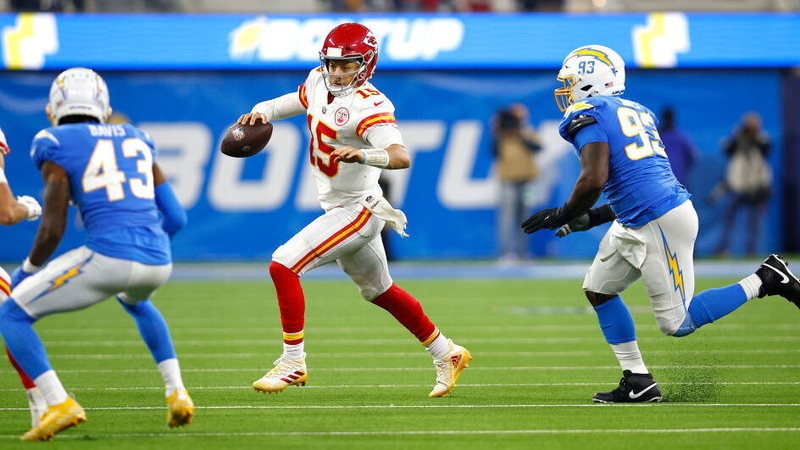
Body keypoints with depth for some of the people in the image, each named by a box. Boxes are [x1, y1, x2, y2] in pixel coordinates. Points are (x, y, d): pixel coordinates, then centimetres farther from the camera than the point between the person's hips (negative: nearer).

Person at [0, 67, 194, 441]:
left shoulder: (57, 147, 4)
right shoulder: (136, 141, 21)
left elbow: (53, 230, -3)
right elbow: (174, 218, 20)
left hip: (109, 256, -6)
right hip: (159, 261, 6)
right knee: (136, 301, 43)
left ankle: (59, 405, -7)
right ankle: (176, 393, 29)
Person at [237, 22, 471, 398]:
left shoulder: (369, 106, -25)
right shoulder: (320, 82, 0)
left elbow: (401, 157, -37)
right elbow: (294, 102, 18)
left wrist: (361, 154, -56)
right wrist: (260, 113, -4)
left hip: (357, 209, -10)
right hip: (340, 209, 10)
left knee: (283, 264, -17)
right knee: (378, 291, 23)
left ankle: (293, 363, -9)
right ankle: (446, 355, 37)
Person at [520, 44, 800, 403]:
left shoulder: (588, 114, -8)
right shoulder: (635, 111, 19)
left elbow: (594, 179, -21)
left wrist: (563, 216, -5)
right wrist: (592, 218, 22)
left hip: (661, 224, -10)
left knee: (676, 323, -2)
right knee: (598, 289, 18)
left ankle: (764, 281, -1)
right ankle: (638, 382, 18)